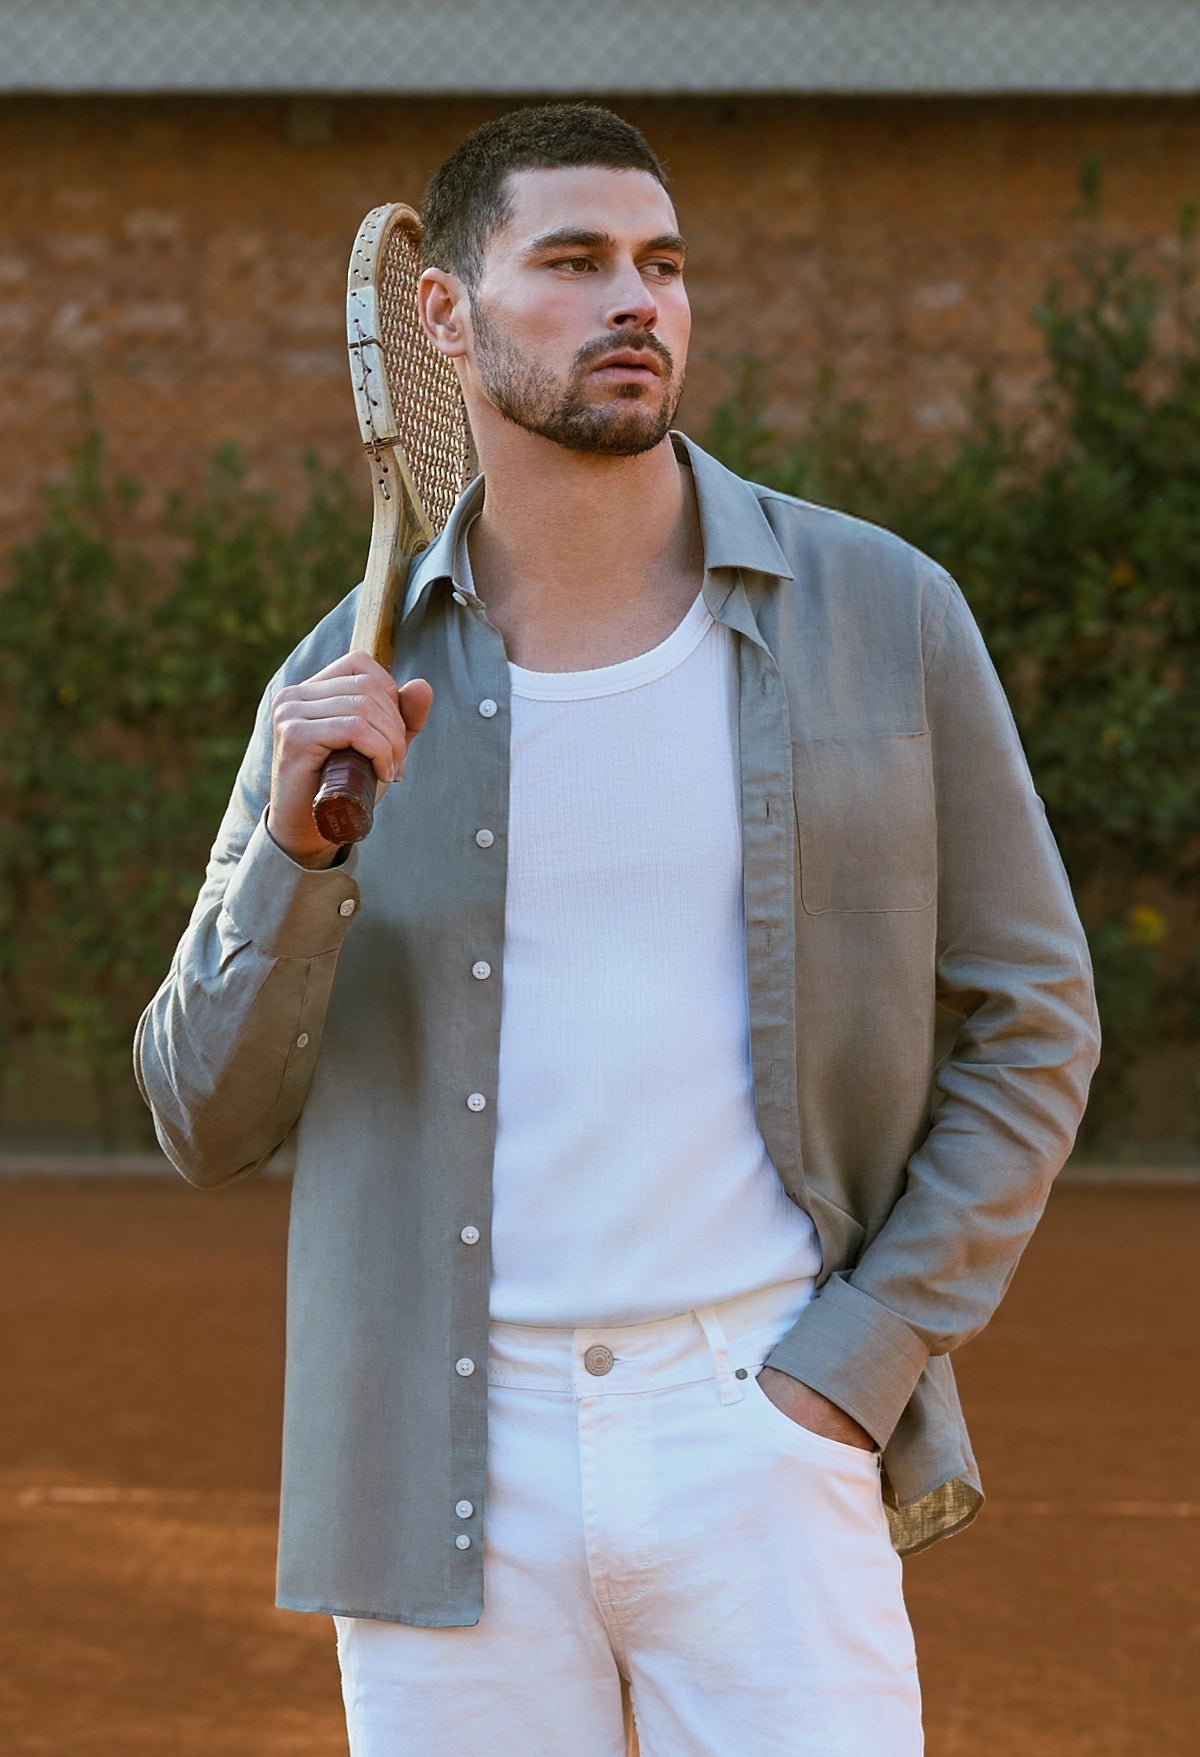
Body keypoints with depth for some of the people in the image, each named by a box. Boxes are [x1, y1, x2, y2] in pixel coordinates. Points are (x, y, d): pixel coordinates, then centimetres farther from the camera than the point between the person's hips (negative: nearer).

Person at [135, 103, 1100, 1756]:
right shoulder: (349, 686, 3)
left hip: (761, 1430, -1)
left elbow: (1033, 1019, 4)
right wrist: (299, 841, -14)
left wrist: (861, 1361, -5)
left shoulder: (883, 611, -1)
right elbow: (211, 1121, 3)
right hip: (452, 1459, 1)